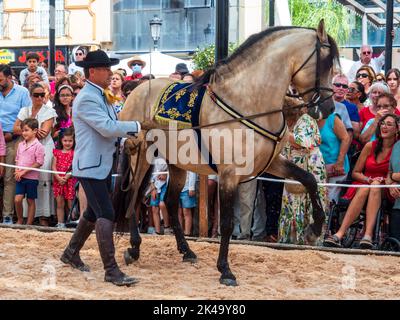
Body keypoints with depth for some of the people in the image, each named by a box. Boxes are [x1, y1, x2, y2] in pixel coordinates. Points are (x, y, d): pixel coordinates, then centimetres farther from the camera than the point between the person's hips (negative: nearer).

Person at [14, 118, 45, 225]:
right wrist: (17, 172, -3)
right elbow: (17, 159, 16)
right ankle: (20, 220, 13)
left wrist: (24, 171, -15)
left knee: (30, 201, 5)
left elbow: (39, 163, -13)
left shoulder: (38, 146, -9)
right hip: (20, 177, 4)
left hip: (32, 177, -4)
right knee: (17, 199, -6)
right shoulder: (21, 145, 10)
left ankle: (29, 223, 12)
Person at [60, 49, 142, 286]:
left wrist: (128, 133, -2)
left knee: (94, 213, 20)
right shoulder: (87, 99, -18)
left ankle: (71, 253, 36)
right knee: (107, 216, -12)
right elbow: (107, 128, -25)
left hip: (103, 165, 10)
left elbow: (111, 126, 15)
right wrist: (136, 126, -15)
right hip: (90, 166, -10)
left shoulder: (100, 96, 14)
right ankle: (111, 271, -11)